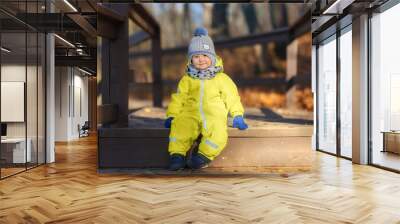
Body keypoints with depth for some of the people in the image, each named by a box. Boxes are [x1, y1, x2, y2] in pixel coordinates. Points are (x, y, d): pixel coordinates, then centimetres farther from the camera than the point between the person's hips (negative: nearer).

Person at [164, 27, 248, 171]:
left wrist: (237, 116, 7)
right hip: (191, 114, 1)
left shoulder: (221, 78, 15)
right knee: (179, 126, -32)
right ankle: (177, 155, -26)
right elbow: (178, 99, 16)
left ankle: (204, 155, -22)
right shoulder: (186, 80, 17)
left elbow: (232, 97, 16)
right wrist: (171, 115, 6)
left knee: (218, 132, -33)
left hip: (214, 115, -1)